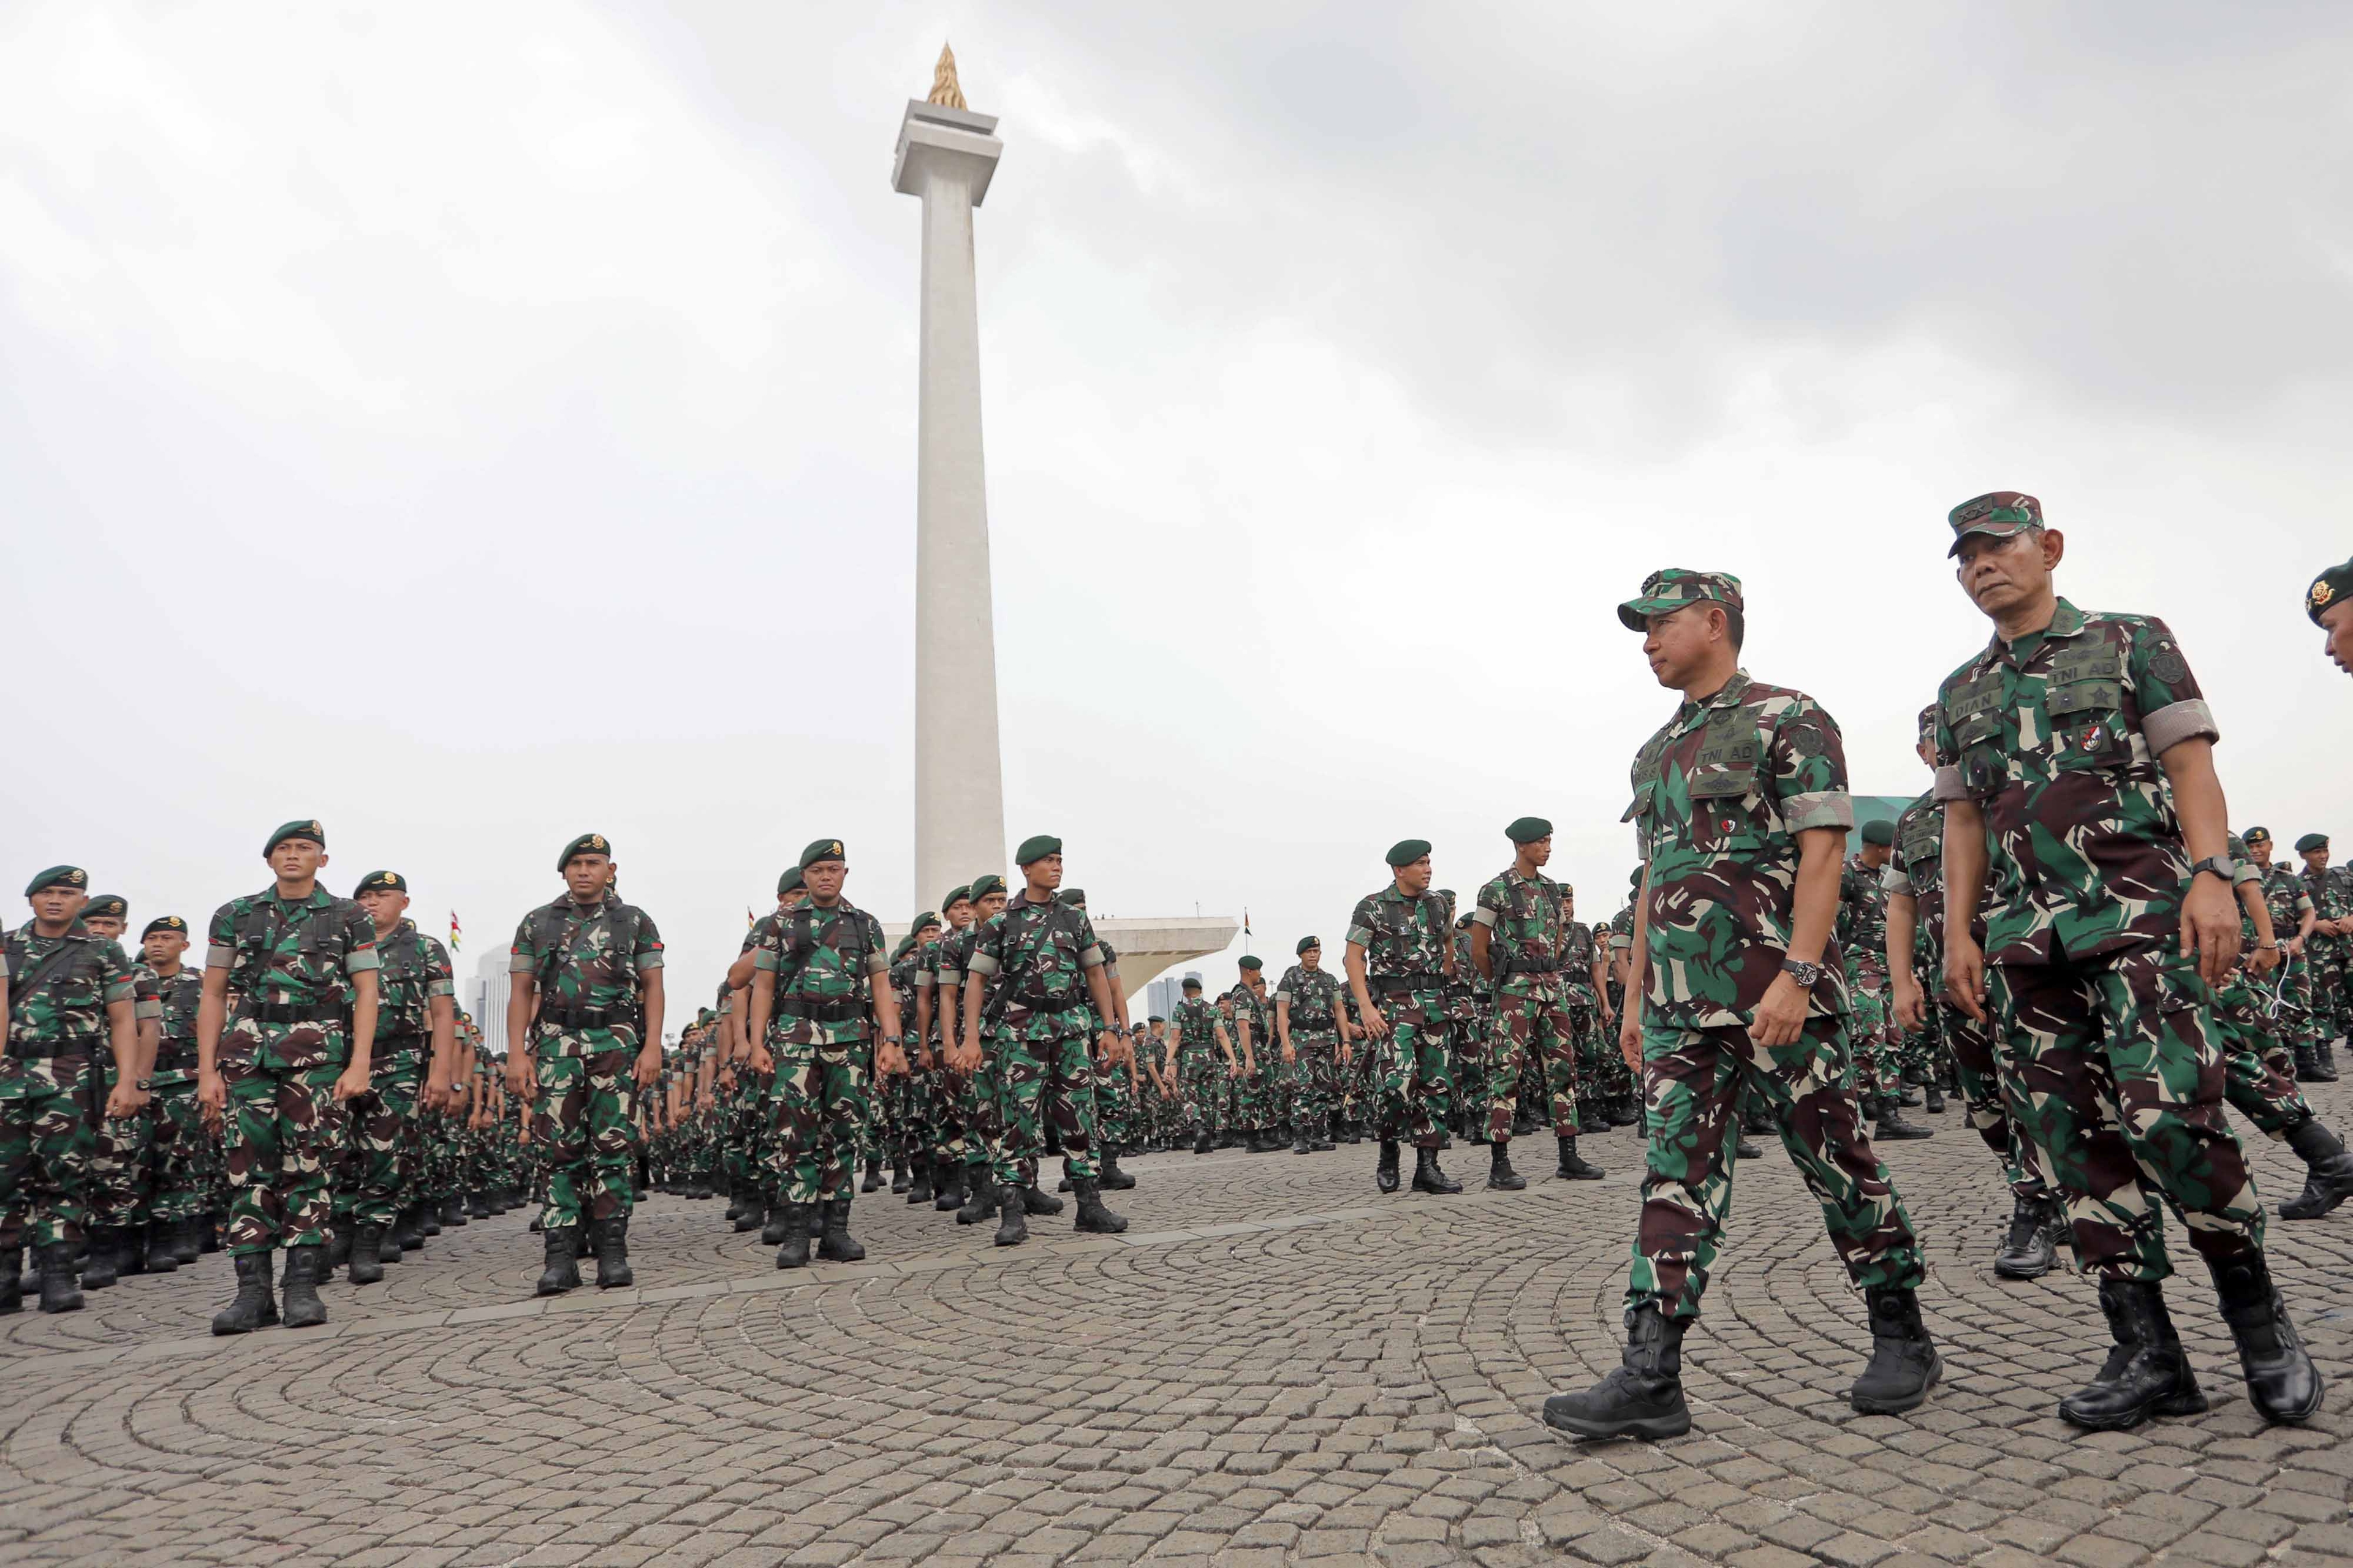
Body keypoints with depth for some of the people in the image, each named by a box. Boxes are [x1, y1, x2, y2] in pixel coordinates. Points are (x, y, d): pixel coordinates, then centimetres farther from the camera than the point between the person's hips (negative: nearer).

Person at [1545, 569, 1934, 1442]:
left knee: (1837, 1163, 5)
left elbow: (1822, 851, -12)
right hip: (1680, 1006, 7)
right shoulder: (1656, 753, 19)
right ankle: (1650, 1378, -1)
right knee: (1677, 1175, 1)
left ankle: (1902, 1339, 25)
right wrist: (1635, 996, 18)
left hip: (1774, 993, -7)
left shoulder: (1788, 719, -3)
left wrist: (1796, 976, -22)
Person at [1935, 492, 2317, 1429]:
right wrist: (1958, 933, 7)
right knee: (2074, 1135, 1)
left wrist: (2212, 876, -13)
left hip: (2137, 908, -4)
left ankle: (2258, 1315, 9)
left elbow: (2191, 768, 0)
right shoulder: (1958, 696, 18)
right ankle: (2147, 1356, 7)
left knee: (2169, 1113, -15)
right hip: (2023, 937, 5)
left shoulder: (2132, 643, 8)